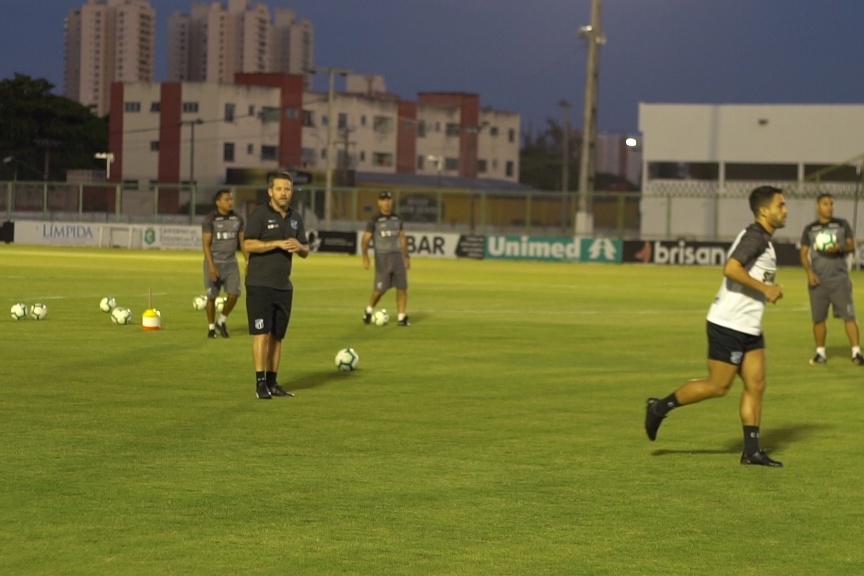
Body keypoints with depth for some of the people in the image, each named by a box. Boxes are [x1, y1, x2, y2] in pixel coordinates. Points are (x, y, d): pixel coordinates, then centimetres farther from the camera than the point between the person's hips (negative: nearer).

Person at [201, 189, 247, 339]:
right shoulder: (210, 220, -10)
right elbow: (206, 244, -12)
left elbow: (242, 242, 10)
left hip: (231, 263, 4)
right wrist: (211, 266, -20)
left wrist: (248, 262, 4)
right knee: (212, 296, 2)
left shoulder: (237, 219, 5)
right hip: (214, 263, -4)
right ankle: (211, 327, 17)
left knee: (234, 294, -7)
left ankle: (222, 321, 15)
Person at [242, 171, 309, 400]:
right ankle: (260, 383, -8)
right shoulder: (259, 214, -7)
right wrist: (278, 244, -22)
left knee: (277, 336, 8)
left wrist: (299, 247, -8)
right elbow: (248, 244, -17)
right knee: (261, 333, -9)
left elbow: (305, 250, 16)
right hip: (260, 284, -6)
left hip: (284, 286, 6)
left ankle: (273, 383, 13)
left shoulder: (295, 218, 12)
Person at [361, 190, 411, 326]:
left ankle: (401, 317, 0)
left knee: (402, 287, -4)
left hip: (397, 256, 4)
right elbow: (365, 240, -4)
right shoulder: (375, 220, -2)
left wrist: (406, 256, 15)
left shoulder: (397, 219, 12)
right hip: (382, 258, -4)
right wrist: (365, 257, -17)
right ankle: (369, 310, 20)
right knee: (380, 289, -4)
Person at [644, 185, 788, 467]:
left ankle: (752, 450, 5)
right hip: (729, 325, -10)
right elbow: (731, 269, -28)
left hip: (749, 328, 10)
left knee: (756, 385, 4)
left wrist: (769, 289, 13)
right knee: (718, 386, -4)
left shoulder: (762, 239, 16)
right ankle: (660, 407, 11)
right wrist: (765, 288, -22)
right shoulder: (755, 236, -15)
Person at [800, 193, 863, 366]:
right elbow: (804, 253, 7)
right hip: (818, 280, 1)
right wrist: (809, 273, -8)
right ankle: (820, 353, 16)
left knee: (849, 315, -8)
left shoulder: (842, 225, 6)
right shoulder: (810, 229, 8)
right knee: (818, 318, 4)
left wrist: (839, 248, -17)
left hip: (839, 278, -1)